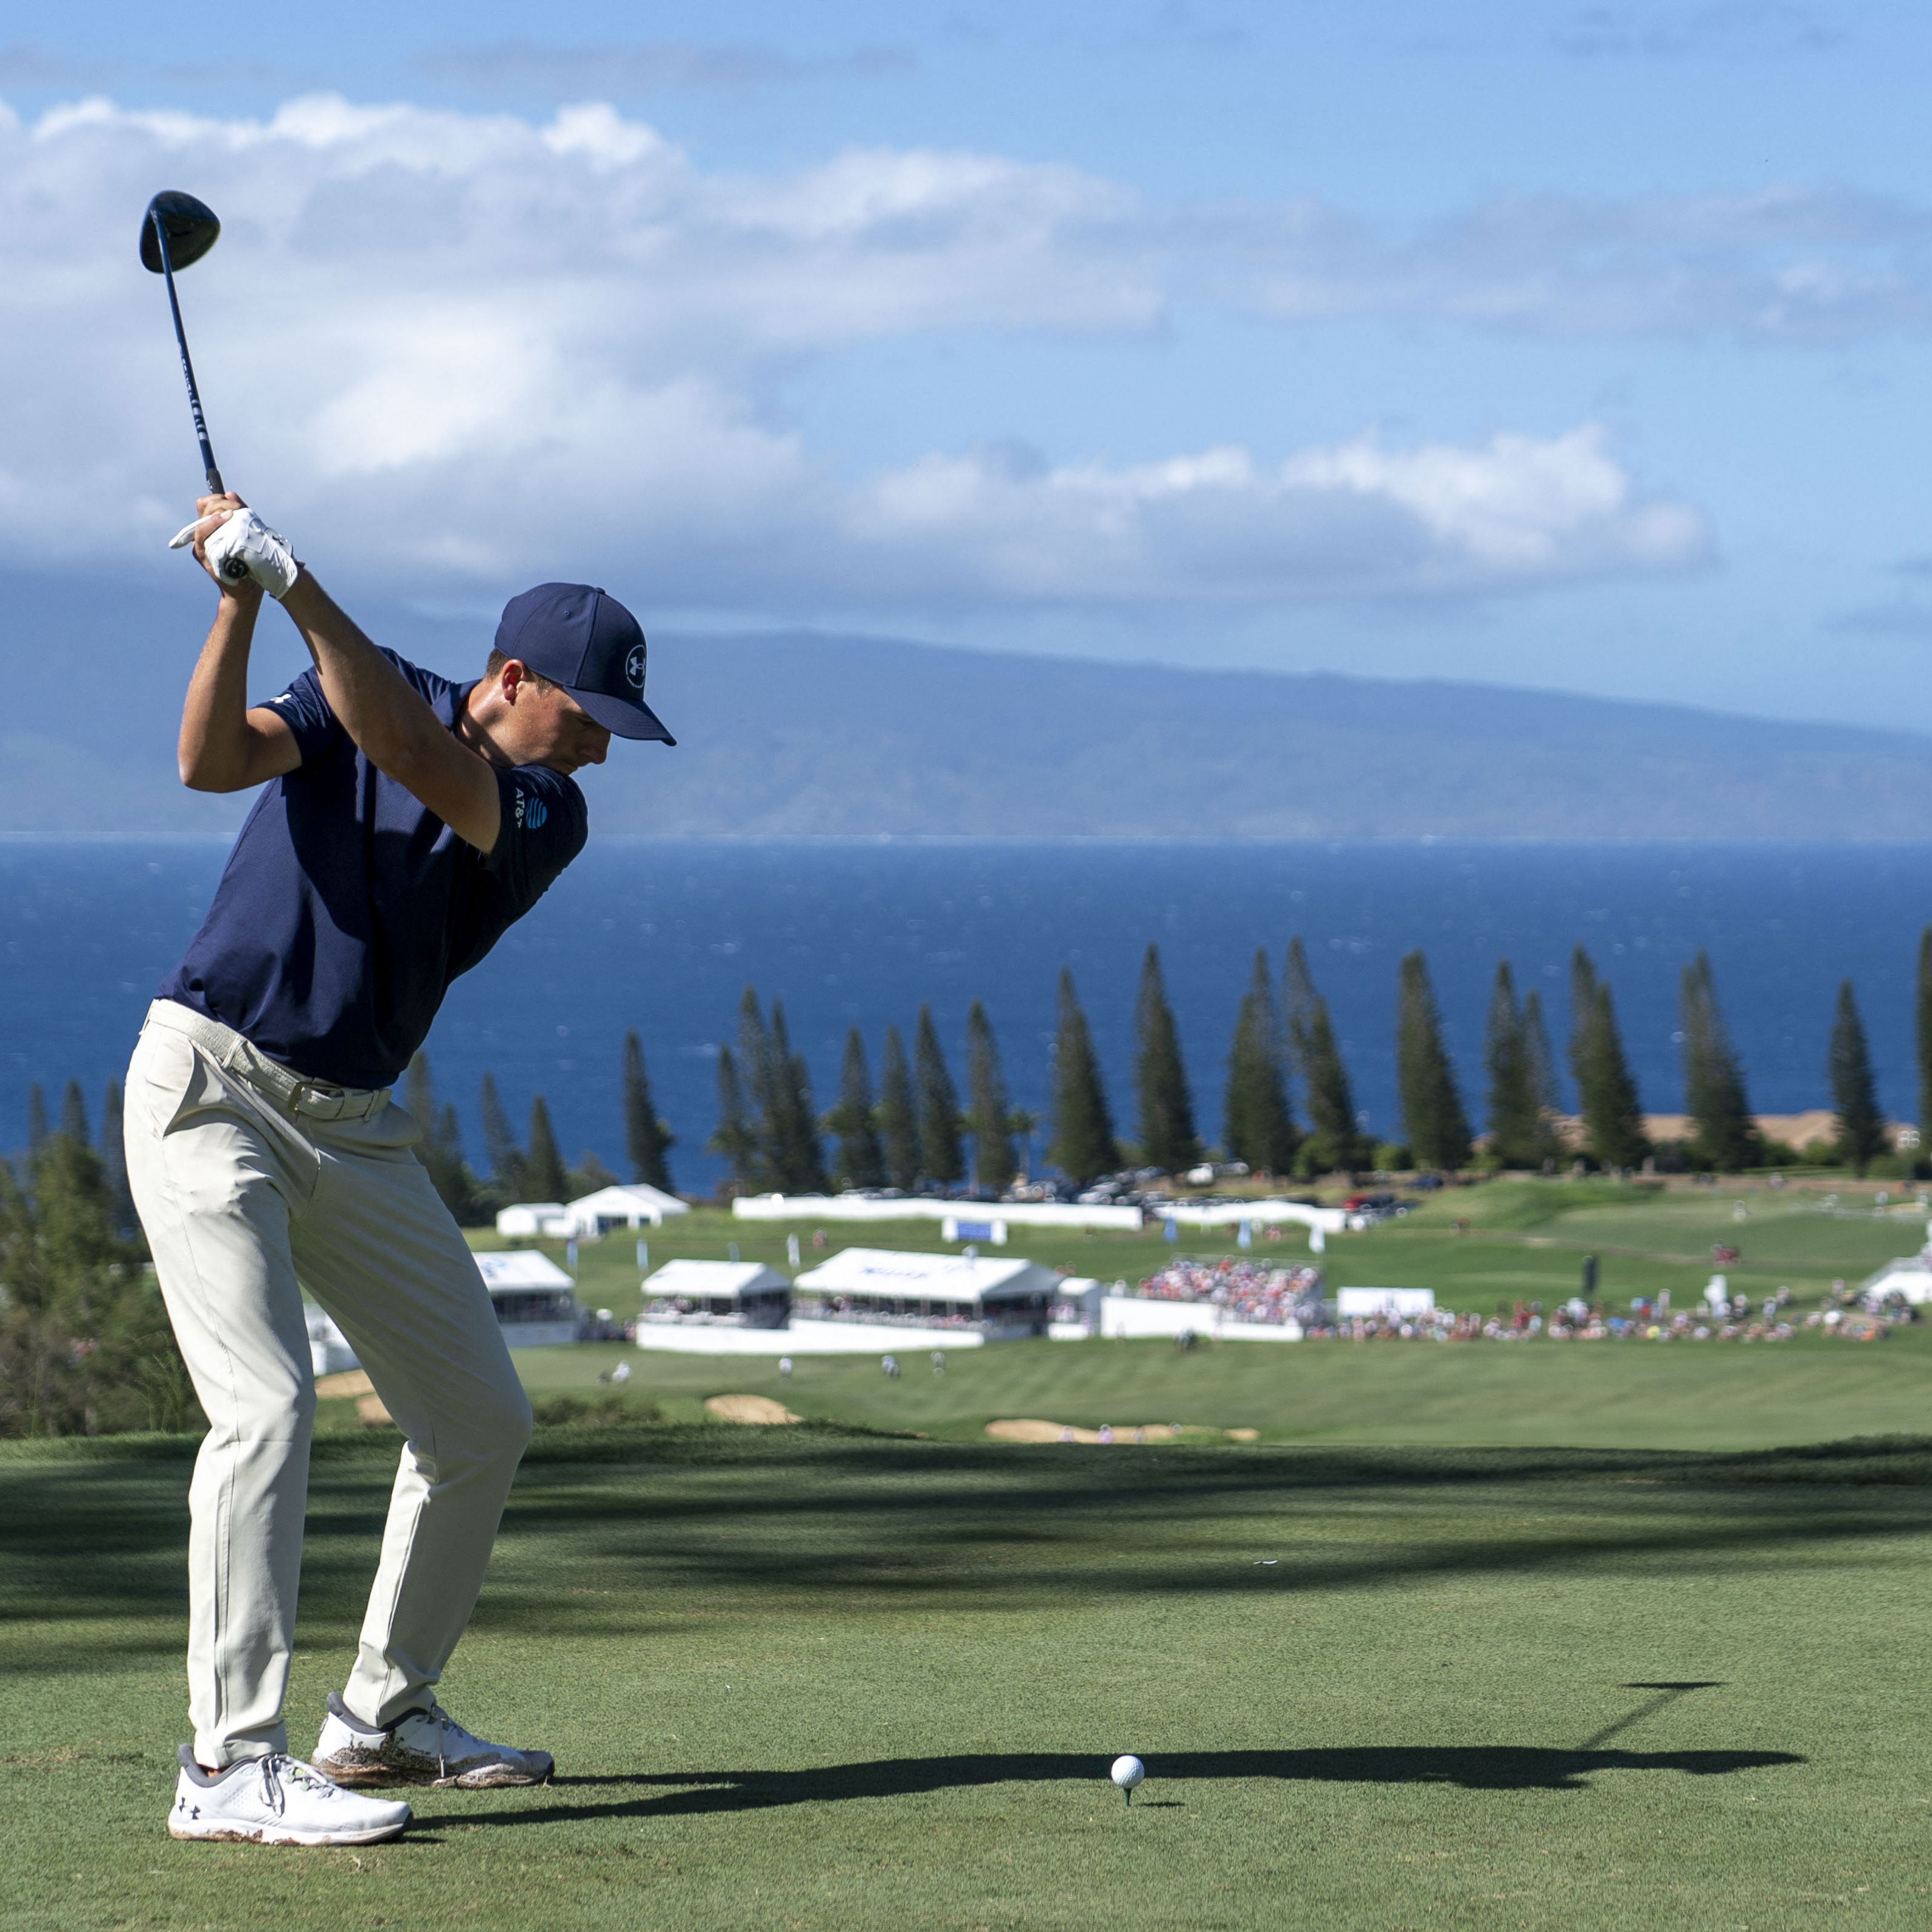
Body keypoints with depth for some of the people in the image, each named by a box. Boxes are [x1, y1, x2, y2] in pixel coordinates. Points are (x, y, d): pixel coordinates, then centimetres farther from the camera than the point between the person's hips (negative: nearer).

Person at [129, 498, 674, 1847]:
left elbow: (409, 753, -21)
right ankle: (232, 1764, -21)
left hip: (353, 1129, 5)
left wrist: (294, 580, -30)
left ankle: (387, 1712, 24)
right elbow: (214, 760, -19)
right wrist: (240, 602, -33)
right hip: (209, 1088, -5)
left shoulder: (548, 820, -1)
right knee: (268, 1404, -19)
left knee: (482, 1422, 8)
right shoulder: (367, 690, -2)